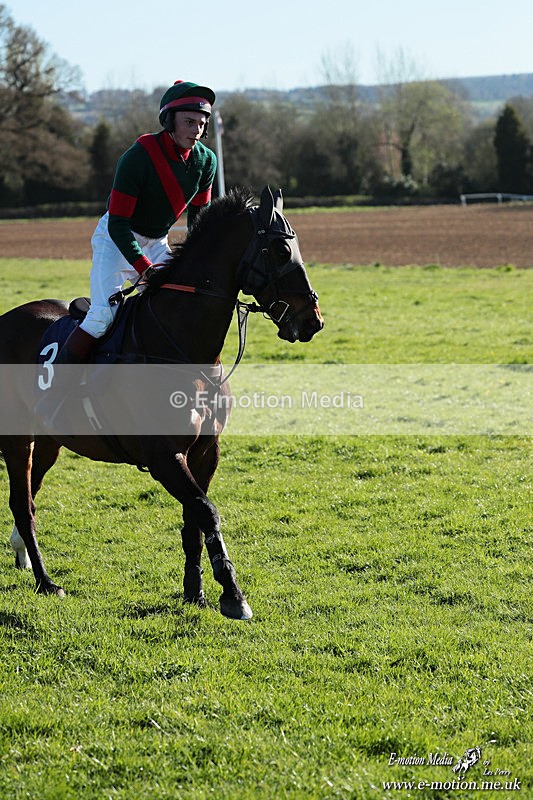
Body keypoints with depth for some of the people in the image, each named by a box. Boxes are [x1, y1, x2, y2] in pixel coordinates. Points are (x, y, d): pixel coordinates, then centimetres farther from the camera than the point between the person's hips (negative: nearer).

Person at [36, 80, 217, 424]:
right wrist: (147, 270, -33)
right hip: (116, 239, -6)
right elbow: (119, 225, -26)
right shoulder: (139, 157, -26)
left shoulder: (205, 160, -8)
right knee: (104, 314, -22)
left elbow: (199, 218, 6)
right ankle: (53, 393, -18)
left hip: (157, 241, 6)